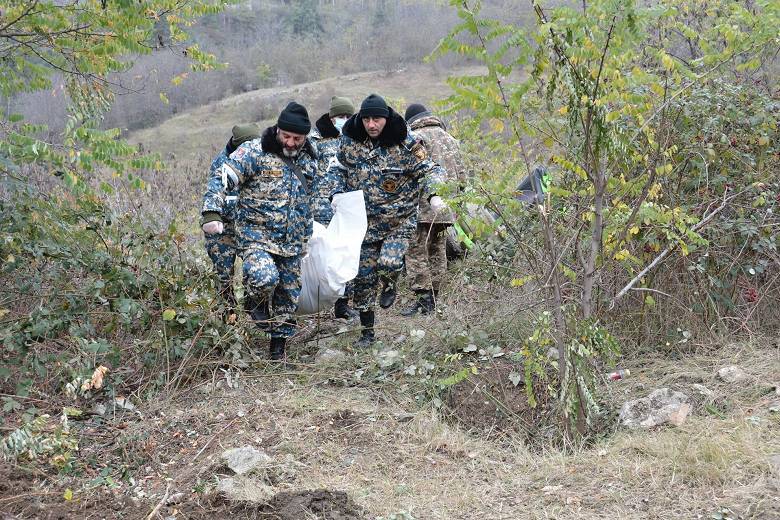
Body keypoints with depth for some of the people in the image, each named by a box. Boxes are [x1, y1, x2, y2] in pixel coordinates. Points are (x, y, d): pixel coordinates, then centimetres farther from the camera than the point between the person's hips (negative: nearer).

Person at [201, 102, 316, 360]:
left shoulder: (309, 157, 8)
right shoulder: (254, 151, -10)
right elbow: (222, 179, -16)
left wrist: (309, 230, 24)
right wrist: (211, 215, -27)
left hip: (293, 242, 5)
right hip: (257, 235, -5)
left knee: (288, 297, 10)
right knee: (264, 278, -30)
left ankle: (278, 348, 27)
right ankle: (255, 303, 5)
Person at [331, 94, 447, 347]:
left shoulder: (405, 144, -11)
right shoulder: (349, 141, -1)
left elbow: (429, 170, -6)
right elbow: (340, 172, 16)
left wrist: (434, 195, -24)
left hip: (399, 220, -3)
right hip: (364, 221, 3)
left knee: (388, 263, -27)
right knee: (363, 278, 6)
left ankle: (390, 285, 13)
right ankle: (367, 332, 22)